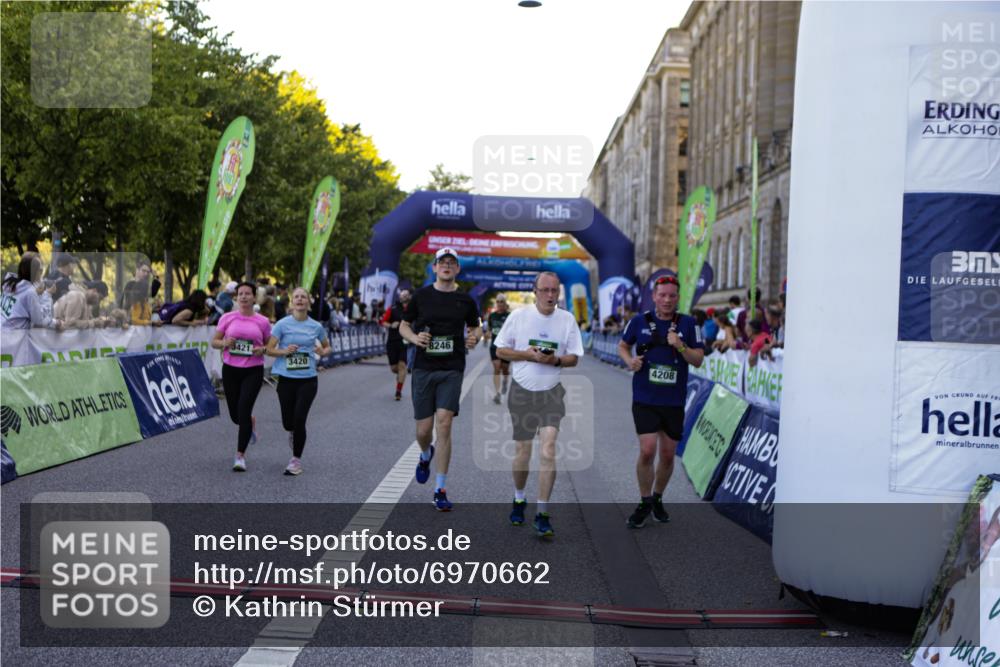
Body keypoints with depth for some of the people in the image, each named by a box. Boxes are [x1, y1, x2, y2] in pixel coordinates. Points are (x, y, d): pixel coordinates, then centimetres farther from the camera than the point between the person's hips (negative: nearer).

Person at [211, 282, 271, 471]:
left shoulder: (262, 321, 1)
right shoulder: (227, 318, 2)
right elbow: (214, 341, 7)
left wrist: (262, 350, -11)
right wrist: (225, 343, -15)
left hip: (253, 371, -2)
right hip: (230, 370, 2)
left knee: (243, 411, -13)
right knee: (235, 415, 9)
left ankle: (240, 455, -3)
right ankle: (251, 423, 47)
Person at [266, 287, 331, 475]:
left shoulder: (316, 326, 2)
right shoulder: (283, 324, -3)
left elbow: (327, 347, 17)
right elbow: (269, 349, -2)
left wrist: (323, 352, -6)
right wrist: (284, 351, -21)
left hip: (308, 379, 0)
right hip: (286, 379, 0)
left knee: (299, 420, -9)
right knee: (287, 422, 8)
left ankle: (296, 460, 7)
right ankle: (294, 434, 46)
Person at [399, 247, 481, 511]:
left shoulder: (465, 300, 5)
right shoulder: (421, 296, 3)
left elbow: (475, 327, 18)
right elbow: (403, 326, 10)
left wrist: (474, 338, -5)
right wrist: (414, 338, -11)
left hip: (452, 370, -1)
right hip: (423, 368, 1)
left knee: (444, 425, -11)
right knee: (423, 429, 4)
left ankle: (440, 490, -1)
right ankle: (425, 455, 43)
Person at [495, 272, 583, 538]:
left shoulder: (567, 319, 0)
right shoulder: (518, 316, -3)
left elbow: (574, 358, 4)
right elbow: (500, 350, 1)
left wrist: (555, 360, -16)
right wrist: (527, 354, -15)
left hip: (551, 393, 0)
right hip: (522, 392, 0)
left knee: (548, 449, -13)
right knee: (523, 450, 8)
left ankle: (542, 514, -6)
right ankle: (519, 500, 34)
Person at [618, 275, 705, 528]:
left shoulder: (687, 323, 0)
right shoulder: (639, 321, 0)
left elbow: (698, 360, 0)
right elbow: (623, 345, 14)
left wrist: (680, 346, -18)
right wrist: (630, 360, -6)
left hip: (674, 401, 2)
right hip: (644, 400, -2)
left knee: (668, 455, 9)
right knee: (647, 451, -12)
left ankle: (657, 499, 32)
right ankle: (645, 503, 8)